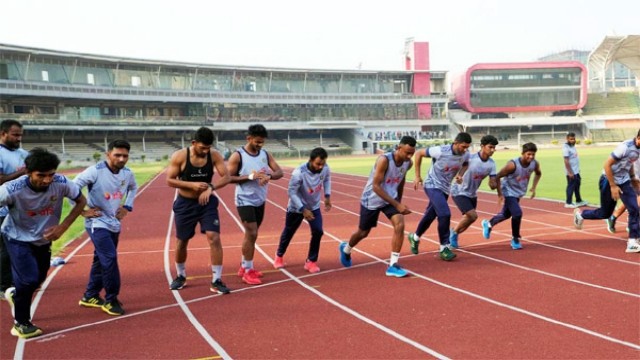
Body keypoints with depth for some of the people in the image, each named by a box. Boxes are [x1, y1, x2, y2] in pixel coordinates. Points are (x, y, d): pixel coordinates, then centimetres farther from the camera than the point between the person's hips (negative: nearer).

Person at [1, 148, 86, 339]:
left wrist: (62, 227, -18)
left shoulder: (61, 183, -26)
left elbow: (81, 201, -10)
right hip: (18, 238, -4)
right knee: (29, 279, -14)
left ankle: (15, 294, 50)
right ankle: (21, 323, 9)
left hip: (44, 238, 4)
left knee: (39, 278, 17)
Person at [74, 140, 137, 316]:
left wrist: (127, 207, 11)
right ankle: (111, 300, -3)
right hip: (97, 223, -7)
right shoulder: (96, 171, -20)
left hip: (114, 224, 7)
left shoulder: (127, 173, -1)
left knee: (101, 260, 15)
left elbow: (133, 187, 22)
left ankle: (90, 296, 29)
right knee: (110, 258, -15)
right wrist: (82, 211, -17)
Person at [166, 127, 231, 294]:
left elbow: (226, 177, -13)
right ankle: (181, 276, 34)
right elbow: (170, 180, -13)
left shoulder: (214, 155, -11)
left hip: (207, 202, 1)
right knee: (181, 242, 11)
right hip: (185, 204, -1)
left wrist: (210, 187, -31)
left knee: (214, 238, -12)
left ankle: (216, 280, -5)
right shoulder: (179, 156, -17)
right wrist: (191, 184, -27)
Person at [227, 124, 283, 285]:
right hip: (245, 201, -6)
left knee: (251, 234, 14)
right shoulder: (237, 156, -12)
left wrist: (269, 176, -21)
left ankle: (244, 266, 28)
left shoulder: (265, 154, 4)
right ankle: (248, 271, 0)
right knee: (251, 234, -10)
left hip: (260, 200, 6)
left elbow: (279, 172, 1)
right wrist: (250, 176, -24)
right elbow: (228, 177, -15)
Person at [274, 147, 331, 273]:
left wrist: (327, 196, -5)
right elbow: (292, 192, -26)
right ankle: (279, 256, 41)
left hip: (314, 206, 3)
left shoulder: (325, 168, -20)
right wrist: (303, 209, -30)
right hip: (296, 207, -3)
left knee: (318, 231, -10)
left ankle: (311, 261, 8)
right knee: (288, 232, 15)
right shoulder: (299, 173, -35)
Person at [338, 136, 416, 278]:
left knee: (400, 225, -20)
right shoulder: (384, 160, -32)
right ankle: (346, 249, 47)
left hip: (391, 198, 4)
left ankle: (393, 265, -11)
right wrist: (397, 205, -34)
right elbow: (376, 186, -32)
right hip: (372, 199, -4)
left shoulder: (408, 163, -11)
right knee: (363, 232, 14)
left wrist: (399, 201, 17)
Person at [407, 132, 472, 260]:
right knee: (445, 214, -21)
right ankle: (444, 248, -8)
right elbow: (419, 153, -13)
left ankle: (415, 237, 42)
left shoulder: (465, 155, -10)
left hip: (445, 188, 6)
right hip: (433, 186, -6)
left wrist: (460, 174, -6)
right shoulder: (441, 151, -26)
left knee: (431, 215, 17)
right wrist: (417, 176, -11)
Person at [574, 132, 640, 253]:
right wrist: (613, 186, -23)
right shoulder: (625, 147, -27)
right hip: (609, 181, -6)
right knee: (605, 213, 8)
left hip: (624, 182, 7)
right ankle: (580, 214, 35)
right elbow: (607, 164, -25)